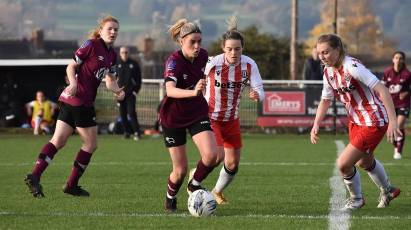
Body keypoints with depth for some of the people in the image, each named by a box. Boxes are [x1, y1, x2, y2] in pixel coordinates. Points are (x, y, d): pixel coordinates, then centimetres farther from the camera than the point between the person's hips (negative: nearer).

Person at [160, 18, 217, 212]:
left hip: (197, 113, 4)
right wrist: (193, 92, -60)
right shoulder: (174, 61, -26)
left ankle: (194, 185, 10)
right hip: (173, 118, -4)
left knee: (211, 155, -19)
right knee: (180, 170, -1)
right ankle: (170, 198, 31)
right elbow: (170, 90, -44)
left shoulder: (202, 56, -8)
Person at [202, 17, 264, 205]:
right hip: (210, 116, -4)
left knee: (233, 164, 7)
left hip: (232, 119, 4)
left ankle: (218, 192, 36)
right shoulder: (213, 63, -22)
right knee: (218, 156, -23)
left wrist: (257, 95, -42)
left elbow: (260, 90, -20)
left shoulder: (249, 65, -15)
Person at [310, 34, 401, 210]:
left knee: (343, 164, -10)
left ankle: (356, 199, 17)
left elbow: (382, 90, -29)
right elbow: (325, 100, 15)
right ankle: (387, 191, 55)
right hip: (356, 121, 9)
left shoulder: (352, 67, -26)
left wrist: (393, 121, -33)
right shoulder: (328, 72, -1)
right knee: (364, 162, 29)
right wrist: (316, 125, 2)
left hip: (374, 123, -9)